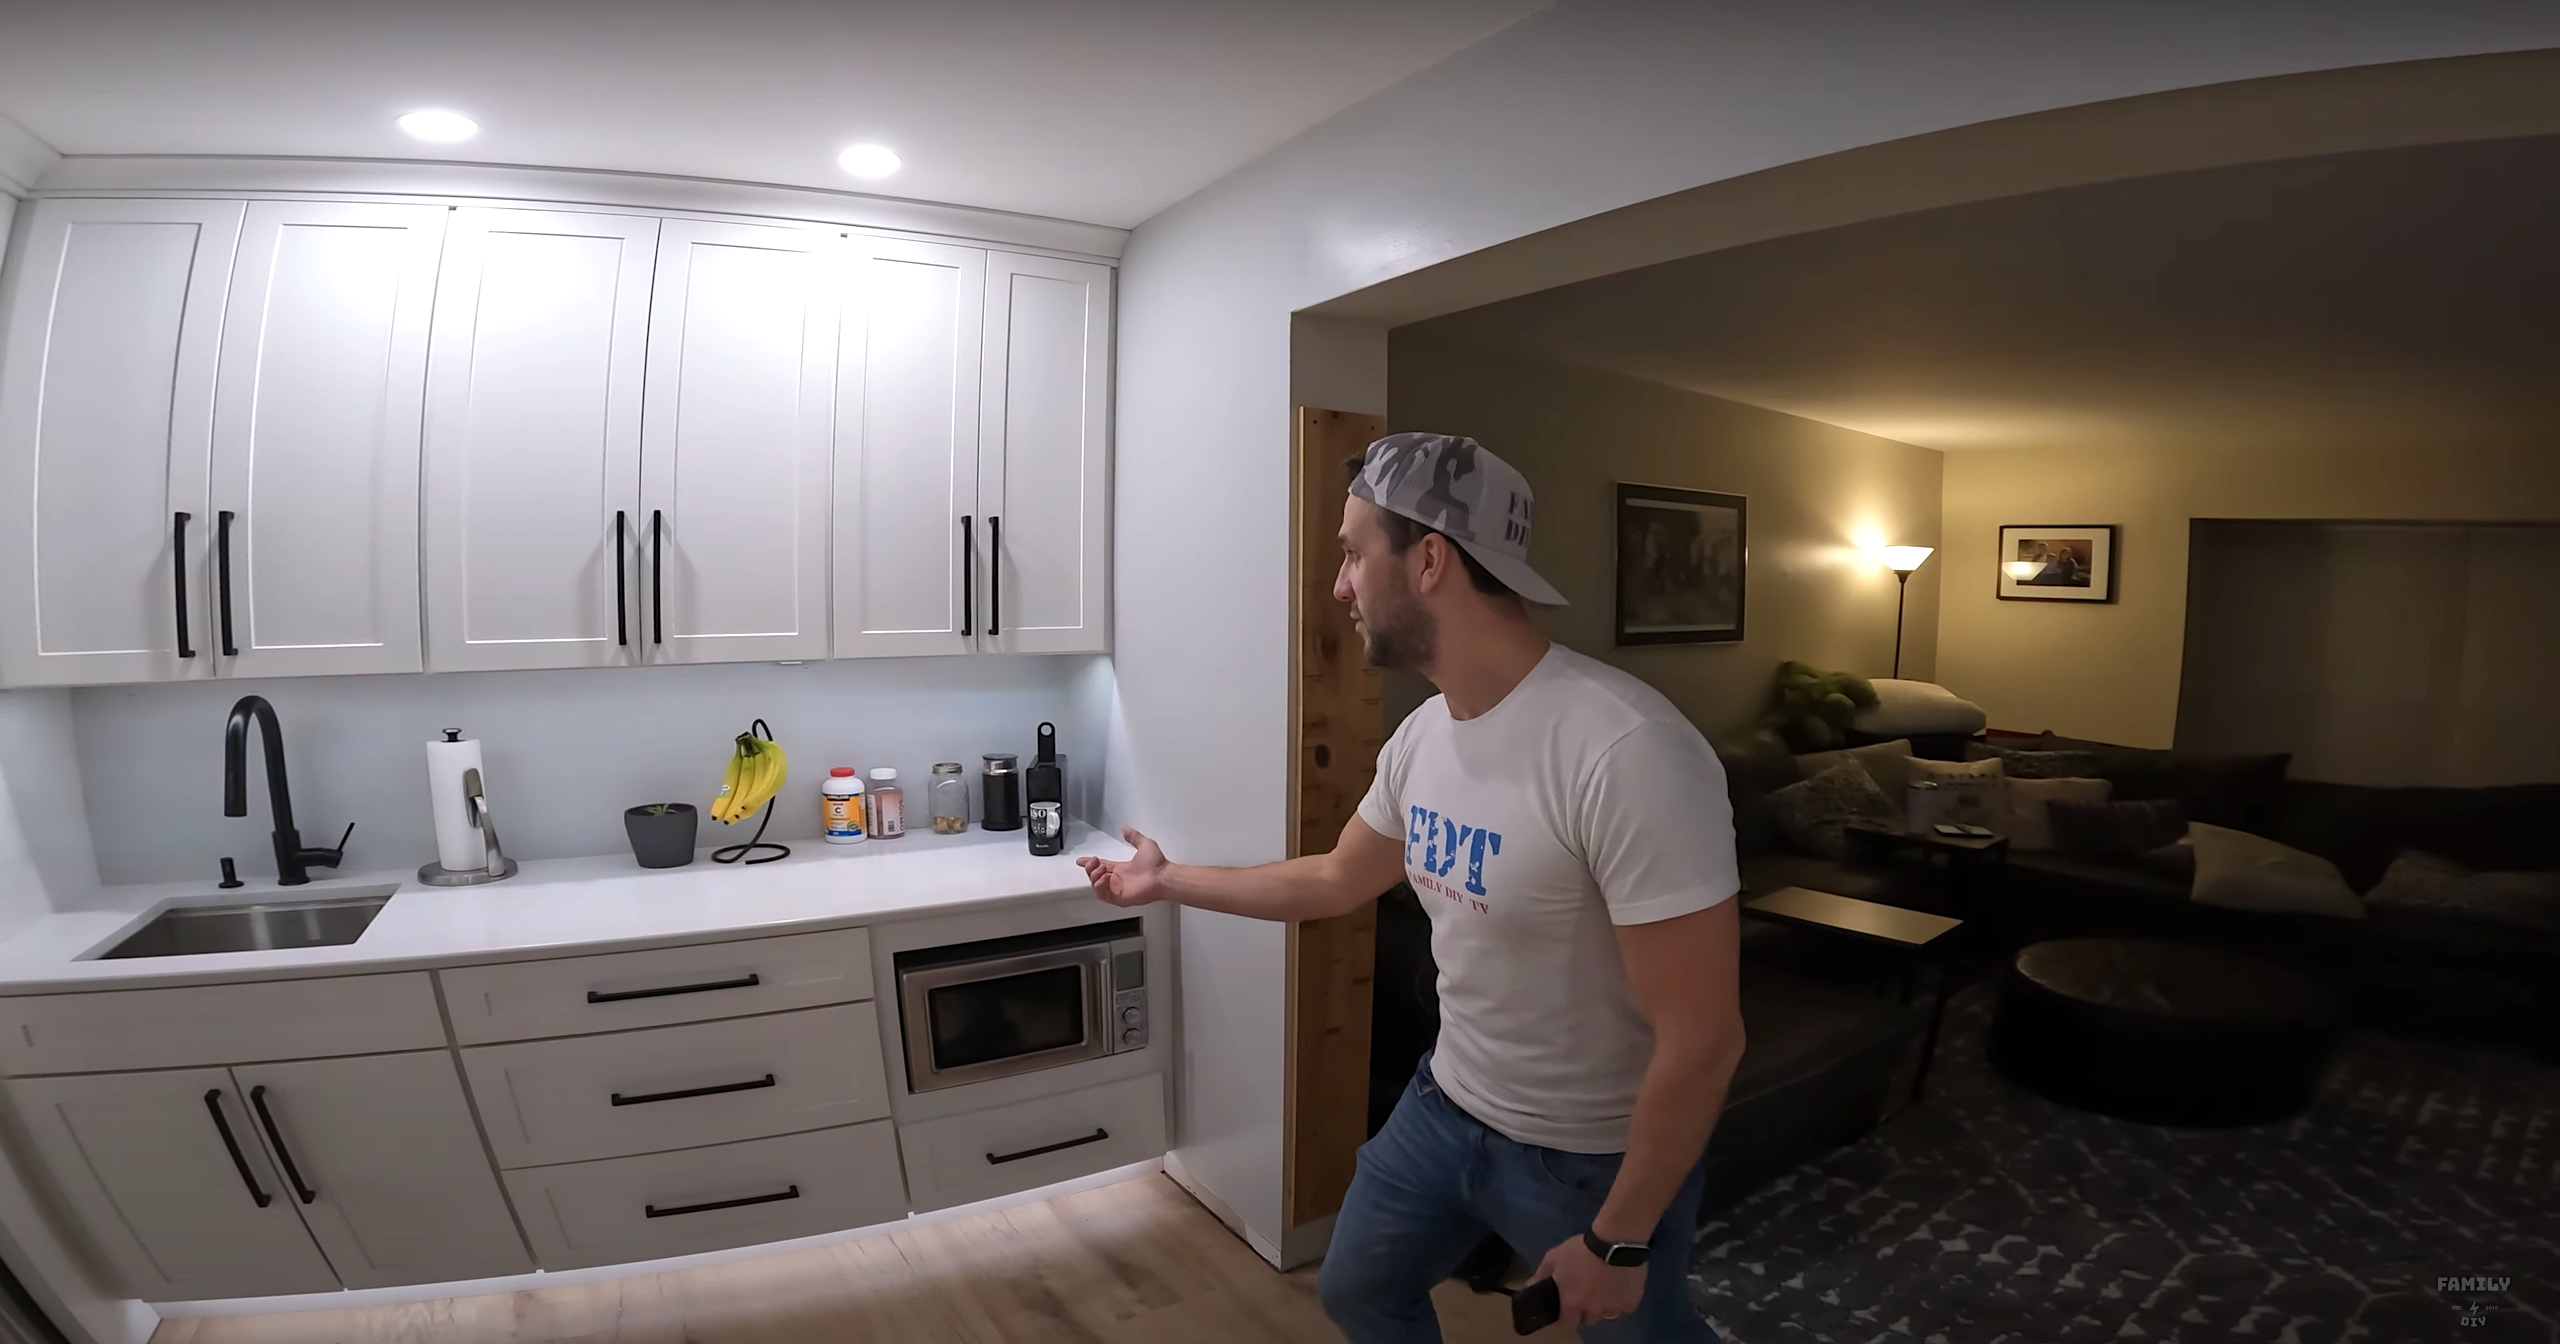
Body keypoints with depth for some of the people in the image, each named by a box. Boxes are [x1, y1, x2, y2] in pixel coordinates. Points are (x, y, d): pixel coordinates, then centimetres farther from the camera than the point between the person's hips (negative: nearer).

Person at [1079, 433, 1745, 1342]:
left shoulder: (1629, 753, -32)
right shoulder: (1421, 735, -6)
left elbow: (1701, 1038, -26)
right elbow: (1337, 881, 11)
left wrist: (1618, 1240, -16)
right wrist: (1168, 880, 17)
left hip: (1597, 1159, -7)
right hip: (1445, 1106, 7)